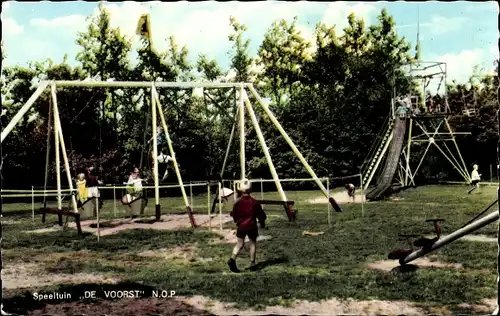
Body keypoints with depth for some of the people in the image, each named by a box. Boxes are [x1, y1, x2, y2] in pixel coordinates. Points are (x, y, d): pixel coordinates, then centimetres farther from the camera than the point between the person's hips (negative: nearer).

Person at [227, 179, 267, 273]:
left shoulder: (238, 202, -7)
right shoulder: (254, 202, -7)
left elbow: (234, 215, 1)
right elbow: (260, 214, 1)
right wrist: (262, 222, 19)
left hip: (241, 226, 1)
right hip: (252, 226, -1)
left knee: (239, 244, 8)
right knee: (253, 243, 11)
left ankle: (232, 258, -14)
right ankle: (252, 263, 10)